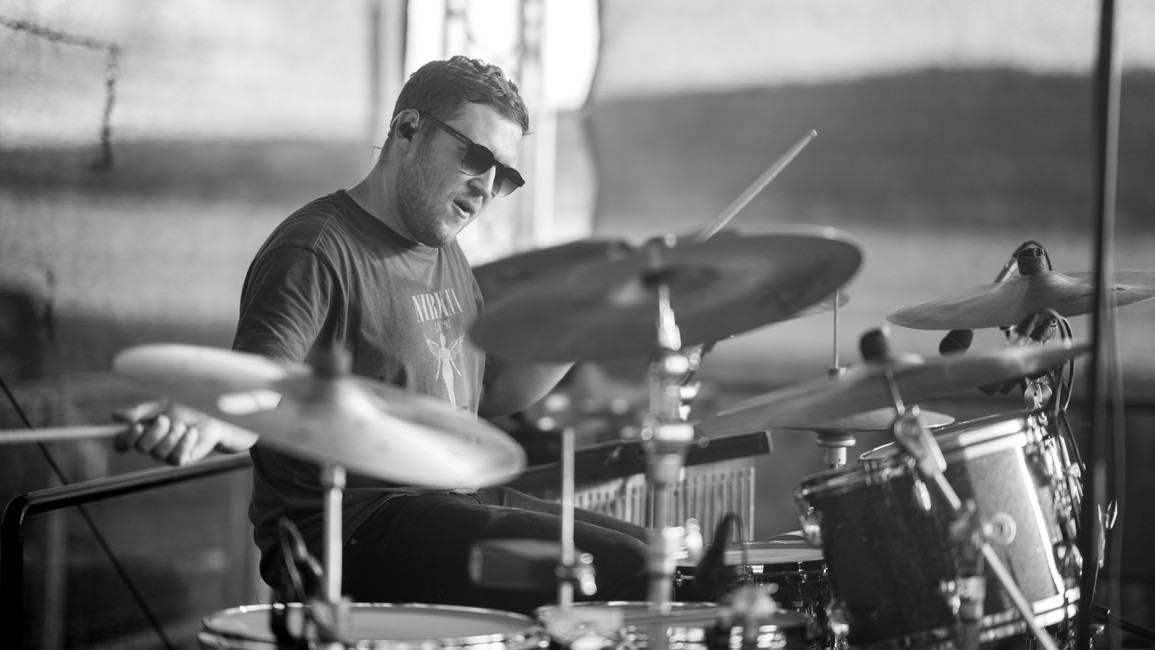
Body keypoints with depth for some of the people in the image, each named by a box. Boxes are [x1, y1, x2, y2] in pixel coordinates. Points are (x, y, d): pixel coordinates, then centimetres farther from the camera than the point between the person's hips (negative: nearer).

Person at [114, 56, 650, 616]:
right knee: (626, 573, -19)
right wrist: (206, 423, -49)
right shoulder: (316, 253, -14)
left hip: (455, 501, 10)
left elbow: (488, 393, 23)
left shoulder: (445, 254, 16)